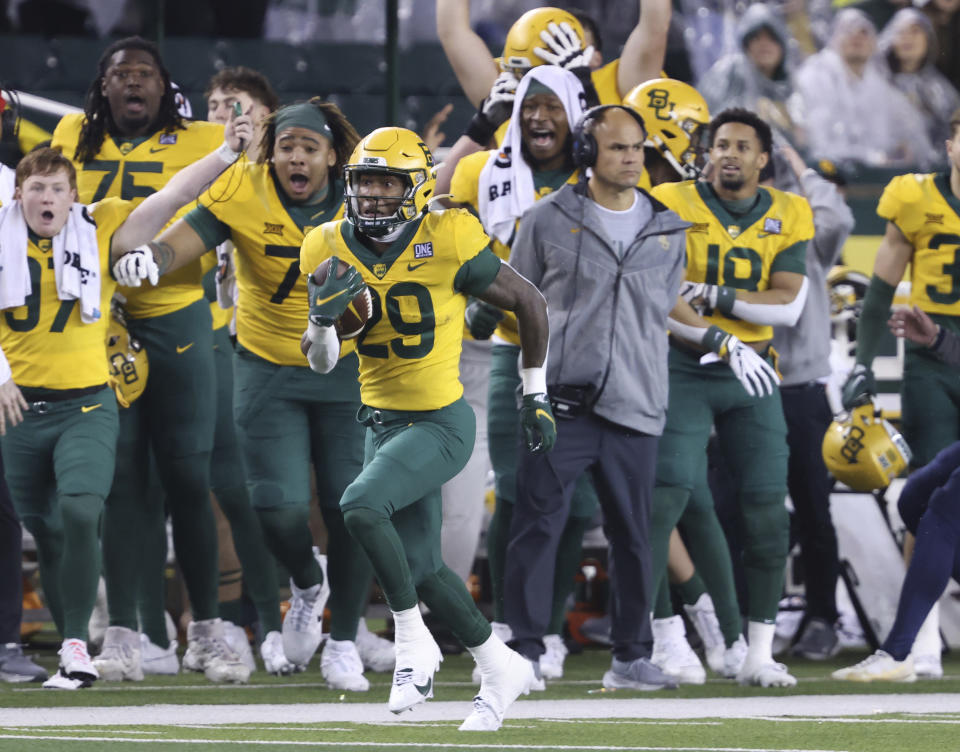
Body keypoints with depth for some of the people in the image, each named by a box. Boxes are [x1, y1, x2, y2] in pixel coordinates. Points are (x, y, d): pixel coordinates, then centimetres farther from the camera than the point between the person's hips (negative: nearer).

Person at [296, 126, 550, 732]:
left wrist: (536, 395, 3)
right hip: (383, 422, 6)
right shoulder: (332, 251, 0)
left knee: (362, 506, -27)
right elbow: (322, 363, 4)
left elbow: (530, 303, -3)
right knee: (421, 567, 10)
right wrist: (324, 316, -19)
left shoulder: (447, 242, -15)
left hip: (440, 423, -6)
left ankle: (414, 642, -11)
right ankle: (501, 668, 30)